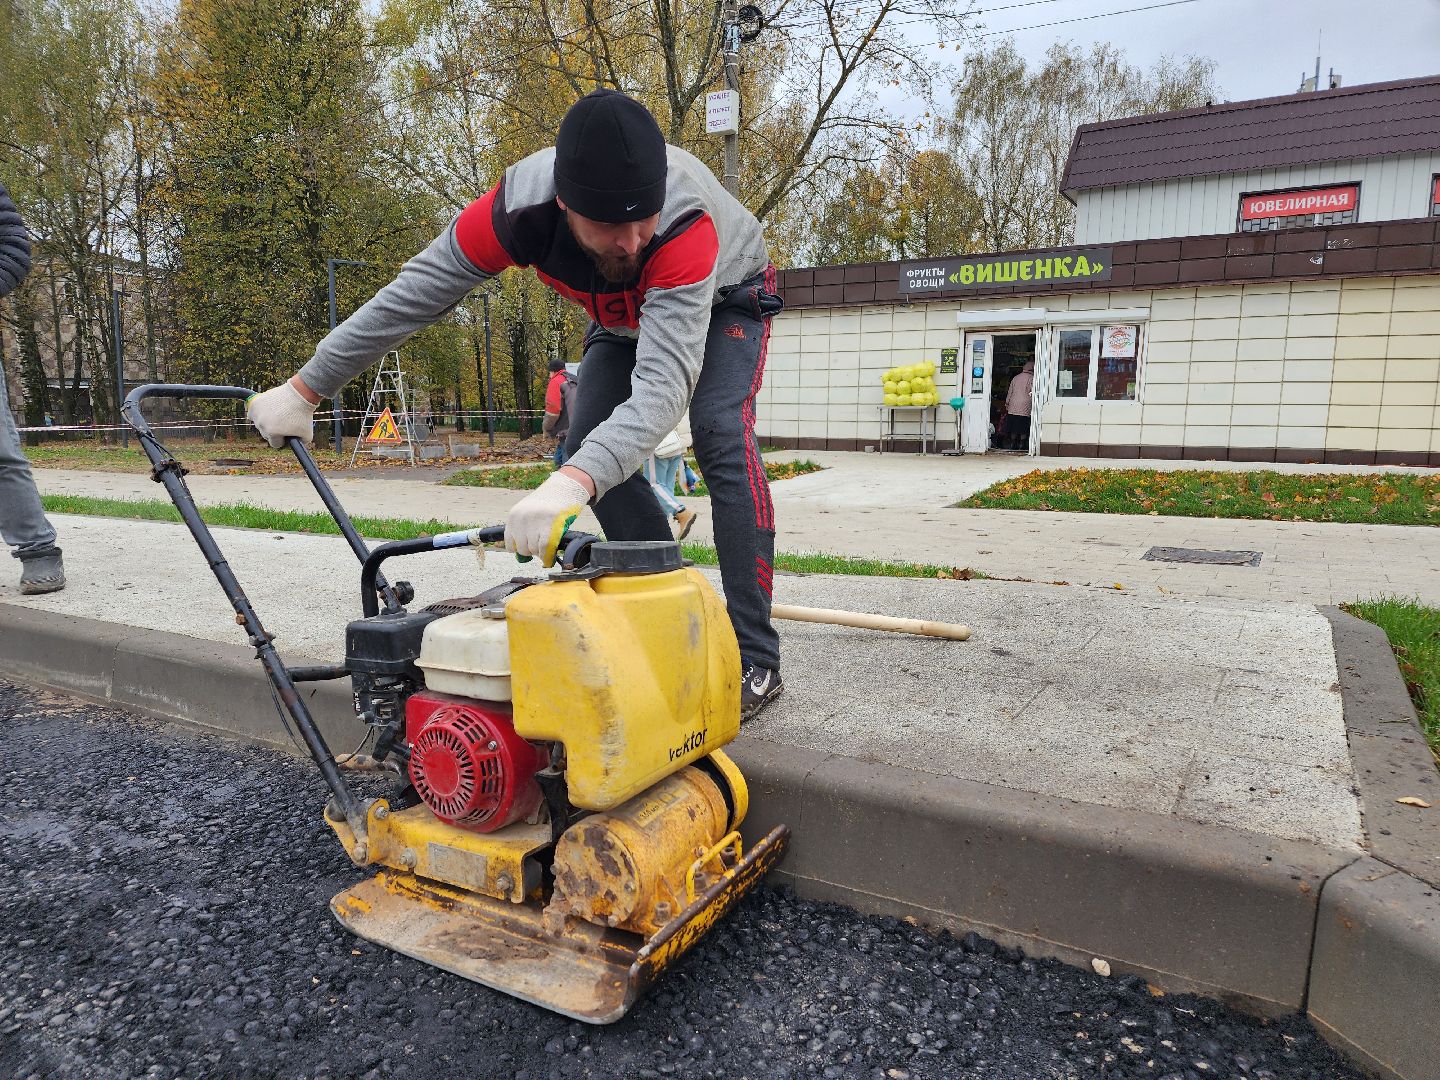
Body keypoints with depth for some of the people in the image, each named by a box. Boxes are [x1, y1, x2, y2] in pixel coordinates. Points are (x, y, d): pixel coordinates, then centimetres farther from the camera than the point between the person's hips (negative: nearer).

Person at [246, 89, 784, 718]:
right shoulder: (519, 204, -34)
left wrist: (572, 484, -71)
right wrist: (303, 391, -19)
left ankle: (755, 662, -24)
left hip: (723, 299, -4)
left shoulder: (686, 220, -45)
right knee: (590, 451, -11)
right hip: (625, 316, 5)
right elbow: (413, 293, -24)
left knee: (721, 436, -28)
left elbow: (663, 382, -55)